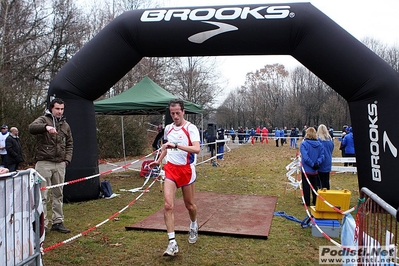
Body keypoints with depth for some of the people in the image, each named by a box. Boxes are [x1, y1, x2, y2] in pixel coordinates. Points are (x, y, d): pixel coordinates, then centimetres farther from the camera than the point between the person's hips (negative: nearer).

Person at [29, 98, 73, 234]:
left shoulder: (65, 125, 16)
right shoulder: (43, 119, 0)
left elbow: (69, 144, 21)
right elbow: (32, 127, -22)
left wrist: (67, 160, 8)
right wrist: (46, 127, -41)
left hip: (60, 165, 5)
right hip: (44, 163, -5)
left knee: (58, 195, 11)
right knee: (42, 196, -4)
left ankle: (58, 222, 20)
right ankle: (42, 224, 3)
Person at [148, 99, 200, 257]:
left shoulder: (191, 128, -11)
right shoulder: (168, 128, 7)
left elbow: (196, 149, -26)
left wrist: (176, 145, -35)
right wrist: (158, 161, 21)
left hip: (186, 169, -3)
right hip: (170, 169, 4)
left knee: (189, 205, 11)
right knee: (168, 205, -11)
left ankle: (194, 226, 43)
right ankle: (172, 243, -7)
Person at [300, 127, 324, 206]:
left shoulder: (304, 144, -16)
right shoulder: (319, 144, -1)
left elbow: (305, 157, -23)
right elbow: (322, 156, -5)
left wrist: (312, 164, -14)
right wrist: (317, 163, -14)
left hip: (306, 169, -4)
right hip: (315, 170, 4)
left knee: (306, 186, 7)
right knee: (315, 185, 17)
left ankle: (307, 202, 13)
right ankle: (316, 202, 24)